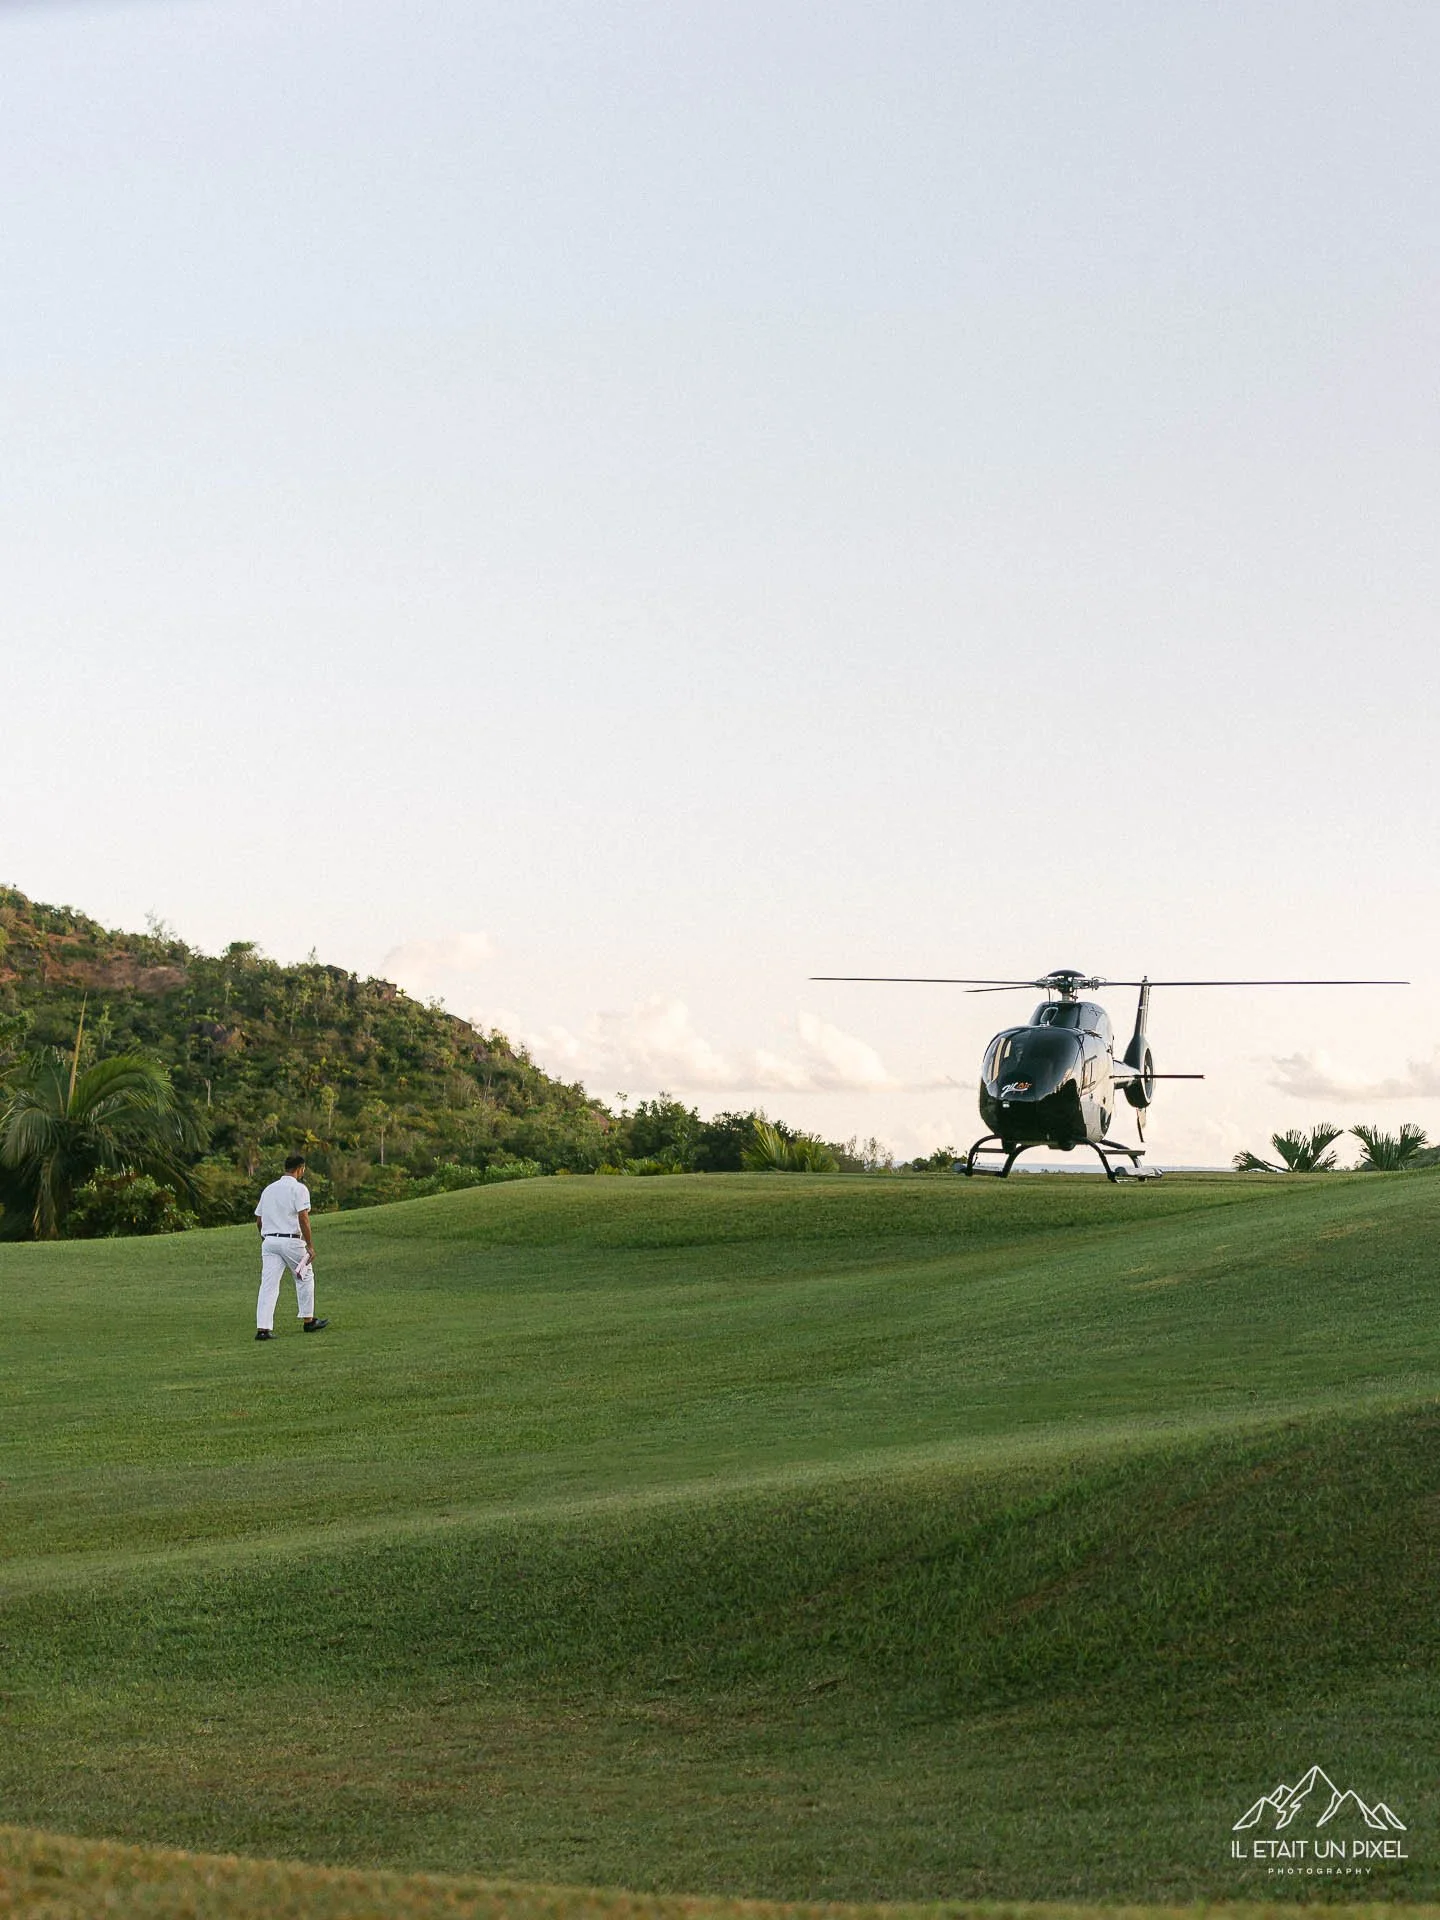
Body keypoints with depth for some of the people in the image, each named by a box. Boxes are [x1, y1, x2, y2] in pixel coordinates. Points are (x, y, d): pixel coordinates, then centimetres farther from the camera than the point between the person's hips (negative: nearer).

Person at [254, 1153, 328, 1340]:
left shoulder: (269, 1189, 15)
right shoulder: (299, 1188, -5)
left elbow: (258, 1220, 17)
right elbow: (303, 1218, -15)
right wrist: (310, 1246, -13)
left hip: (269, 1240, 5)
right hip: (291, 1241, -5)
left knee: (268, 1284, -1)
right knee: (305, 1277, 15)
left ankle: (262, 1328, -11)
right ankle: (308, 1320, 22)